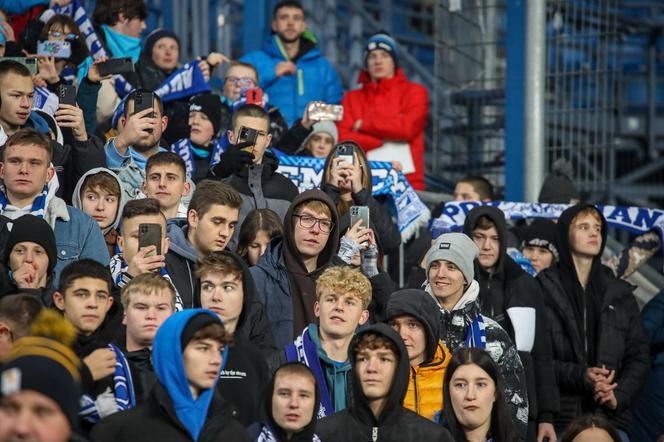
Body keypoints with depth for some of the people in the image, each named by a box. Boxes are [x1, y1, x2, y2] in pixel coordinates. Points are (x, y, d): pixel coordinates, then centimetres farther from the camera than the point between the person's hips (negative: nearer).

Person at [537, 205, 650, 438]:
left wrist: (619, 396, -4)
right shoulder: (544, 289, 2)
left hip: (611, 417, 3)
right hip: (559, 417, -3)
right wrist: (579, 376, -17)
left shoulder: (620, 293, 14)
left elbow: (639, 355, 13)